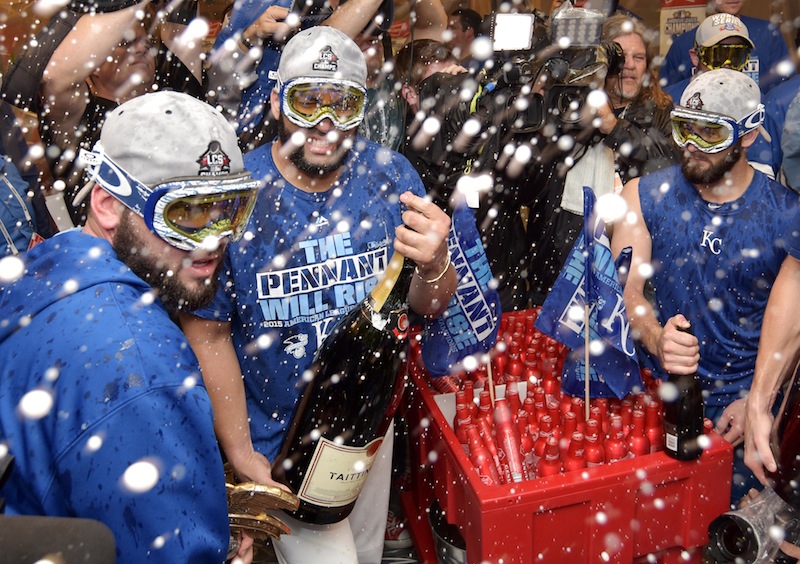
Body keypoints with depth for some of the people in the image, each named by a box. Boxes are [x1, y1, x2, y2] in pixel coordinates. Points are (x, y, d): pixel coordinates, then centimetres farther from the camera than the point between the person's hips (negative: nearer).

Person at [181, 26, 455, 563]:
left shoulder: (391, 175, -14)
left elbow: (427, 307, -7)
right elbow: (209, 335, -15)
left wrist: (435, 266, -30)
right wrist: (240, 455, -13)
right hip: (277, 439, -4)